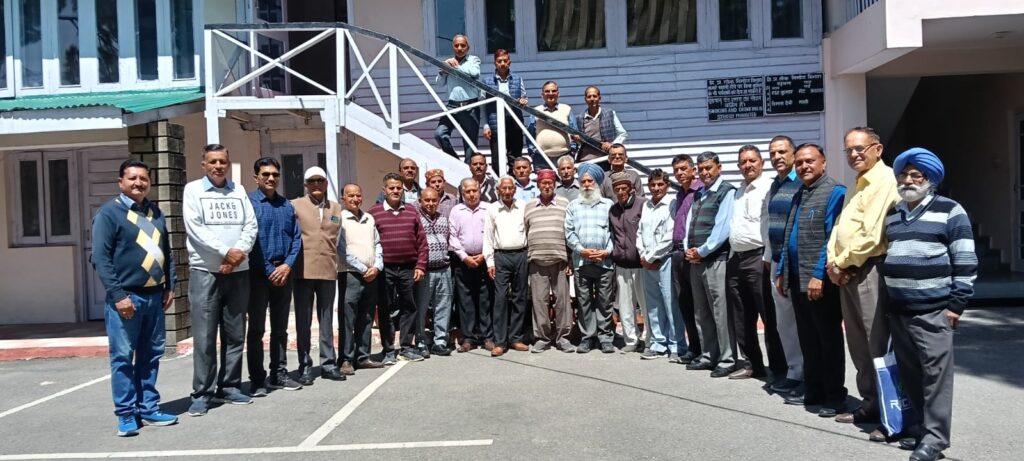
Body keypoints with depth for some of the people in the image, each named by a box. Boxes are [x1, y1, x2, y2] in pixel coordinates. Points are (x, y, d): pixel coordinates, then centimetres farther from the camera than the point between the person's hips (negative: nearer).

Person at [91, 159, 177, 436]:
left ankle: (148, 409, 20)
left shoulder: (155, 213, 14)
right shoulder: (109, 212, -5)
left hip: (154, 296, 6)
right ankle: (126, 415, 9)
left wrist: (169, 286, 10)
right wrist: (118, 295, -16)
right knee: (123, 358, 1)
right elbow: (100, 258, -11)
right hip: (126, 297, -6)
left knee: (151, 356, 11)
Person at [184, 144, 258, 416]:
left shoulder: (238, 190, 12)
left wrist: (239, 253, -12)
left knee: (235, 334, 8)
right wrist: (226, 252, -15)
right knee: (204, 336, -3)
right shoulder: (193, 190, 3)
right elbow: (195, 229, -8)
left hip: (238, 272, 4)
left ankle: (229, 386, 18)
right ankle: (202, 393, 5)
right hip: (205, 271, -3)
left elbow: (251, 225, 4)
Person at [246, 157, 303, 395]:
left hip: (284, 272, 5)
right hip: (258, 274, -5)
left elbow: (296, 238, 8)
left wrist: (287, 265, -7)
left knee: (280, 328, 12)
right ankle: (257, 380, 9)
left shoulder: (287, 205, 10)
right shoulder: (249, 202, -5)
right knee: (256, 329, 1)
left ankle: (279, 375, 22)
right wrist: (268, 271, -12)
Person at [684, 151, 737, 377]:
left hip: (716, 259, -8)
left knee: (721, 312, -5)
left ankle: (727, 360, 3)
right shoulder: (698, 195, 18)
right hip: (696, 260, 8)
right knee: (701, 312, 13)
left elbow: (722, 228, -14)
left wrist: (701, 251, -11)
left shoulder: (727, 192, -5)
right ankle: (708, 356, 22)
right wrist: (688, 249, 1)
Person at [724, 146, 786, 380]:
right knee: (741, 318, 12)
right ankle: (752, 364, 23)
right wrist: (732, 255, 16)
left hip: (759, 258, -8)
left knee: (770, 317, -3)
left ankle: (779, 368, 8)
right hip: (736, 259, 8)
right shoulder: (738, 192, 19)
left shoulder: (769, 188, -7)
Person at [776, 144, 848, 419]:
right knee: (808, 340, 14)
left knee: (829, 339, 3)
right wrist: (782, 272, 16)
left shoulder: (834, 192, -9)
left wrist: (819, 275, -22)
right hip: (797, 280, 8)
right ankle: (813, 391, 24)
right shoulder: (798, 196, 17)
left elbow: (833, 238, -17)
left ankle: (835, 396, 14)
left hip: (821, 280, -8)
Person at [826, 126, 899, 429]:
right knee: (859, 344, 15)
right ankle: (871, 403, 26)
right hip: (848, 273, 10)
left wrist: (842, 263, -9)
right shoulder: (859, 184, 21)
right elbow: (840, 227, 18)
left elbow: (872, 234, -19)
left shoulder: (885, 180, -10)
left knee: (879, 344, -4)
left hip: (870, 271, -9)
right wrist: (833, 262, 2)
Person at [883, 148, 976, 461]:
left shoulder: (950, 212, -2)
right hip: (897, 309, 6)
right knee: (909, 371, 11)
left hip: (933, 310, -6)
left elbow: (966, 262, -6)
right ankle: (921, 423, 24)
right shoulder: (892, 215, 16)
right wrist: (885, 299, 19)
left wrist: (956, 304, -10)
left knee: (935, 372, -5)